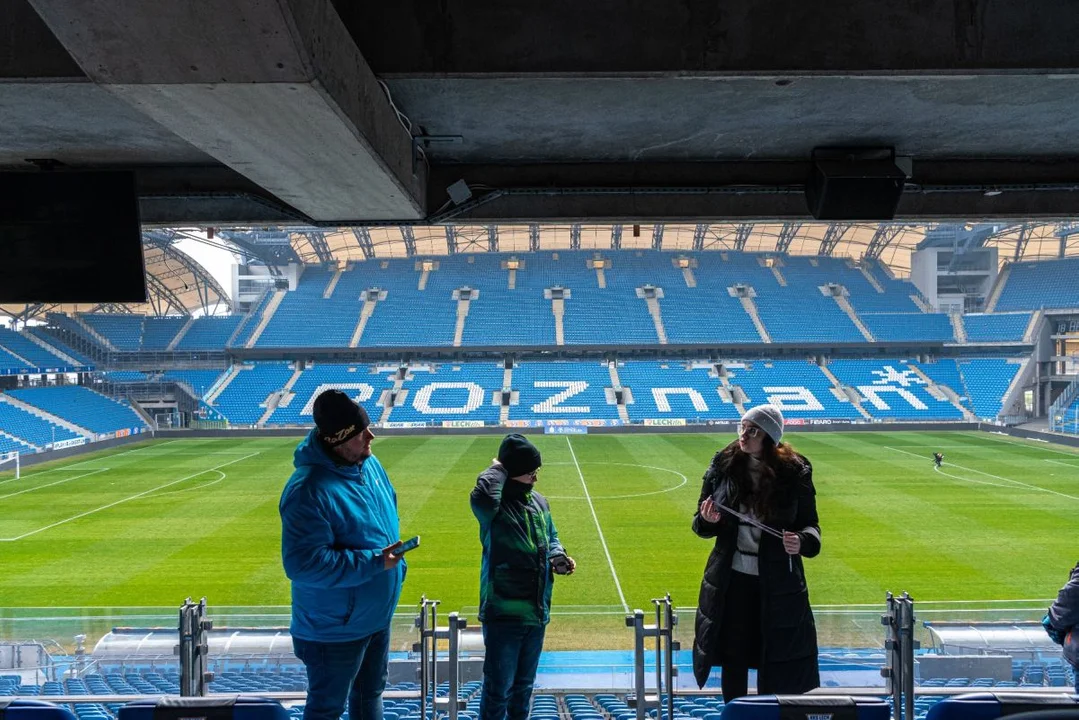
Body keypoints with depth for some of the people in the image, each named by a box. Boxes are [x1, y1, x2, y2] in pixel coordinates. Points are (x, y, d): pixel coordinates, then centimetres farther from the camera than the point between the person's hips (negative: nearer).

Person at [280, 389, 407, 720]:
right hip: (333, 628, -8)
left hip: (376, 616, 8)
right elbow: (303, 564, -33)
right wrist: (373, 563, -31)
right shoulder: (309, 490, -30)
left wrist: (394, 562, 12)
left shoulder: (369, 463, -2)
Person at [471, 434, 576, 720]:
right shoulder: (494, 505, -15)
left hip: (537, 612, 7)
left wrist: (558, 559, 1)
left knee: (524, 684, 21)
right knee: (498, 688, 1)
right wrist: (497, 469, -21)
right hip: (503, 613, -7)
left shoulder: (540, 502, 8)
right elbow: (482, 496, -40)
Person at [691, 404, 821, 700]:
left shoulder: (794, 472, -7)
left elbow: (810, 525, 1)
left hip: (777, 584, -1)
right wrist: (707, 520, -18)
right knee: (733, 660, 12)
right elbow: (701, 524, 6)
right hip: (730, 581, 2)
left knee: (774, 664, 6)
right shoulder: (723, 464, -3)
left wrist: (802, 541, -22)